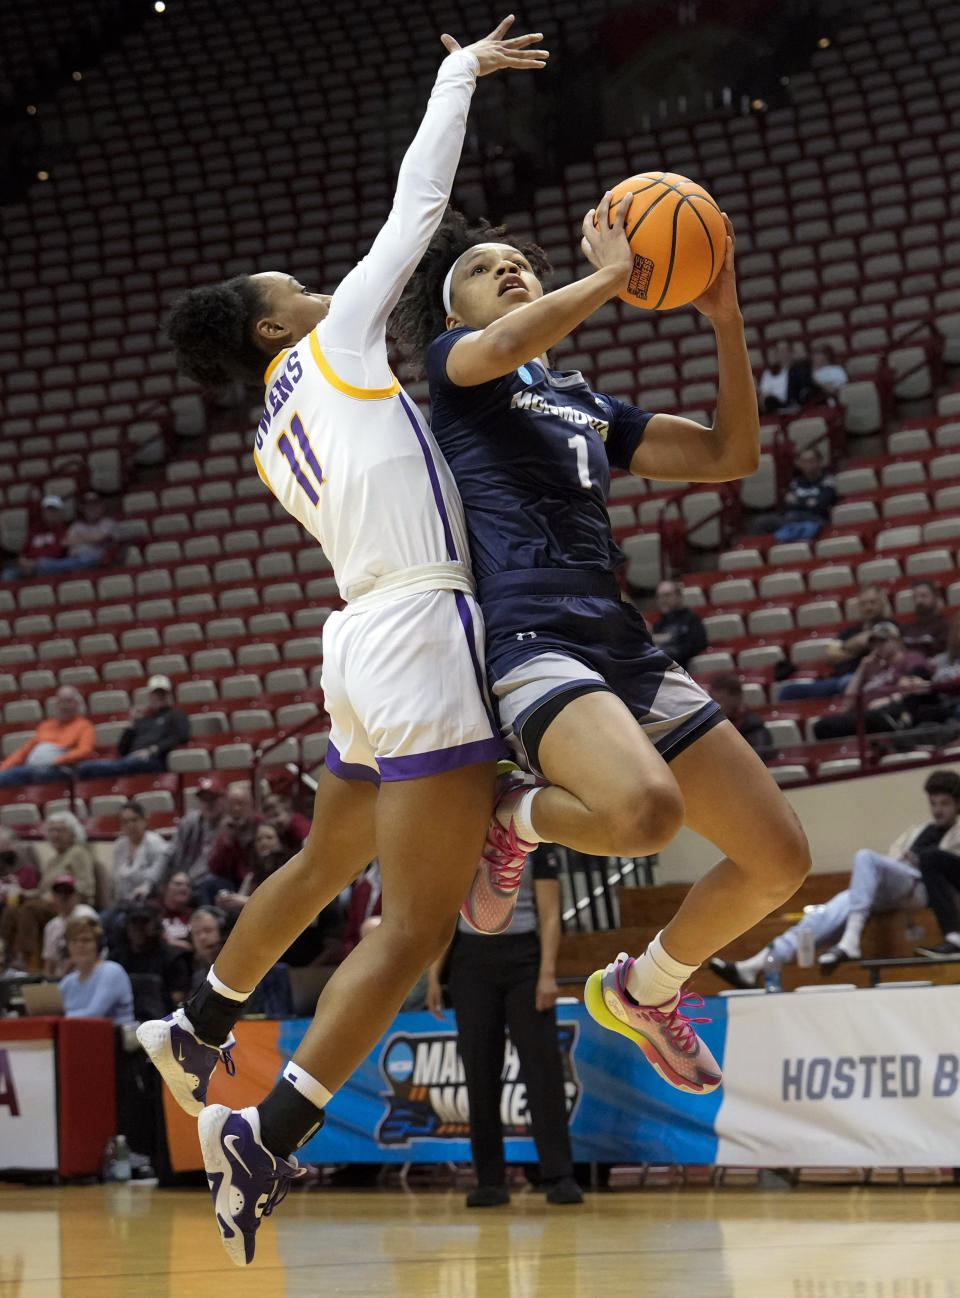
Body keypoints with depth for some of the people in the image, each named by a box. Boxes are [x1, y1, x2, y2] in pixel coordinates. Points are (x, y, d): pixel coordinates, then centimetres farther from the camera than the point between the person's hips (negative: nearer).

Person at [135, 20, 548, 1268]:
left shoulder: (276, 439, 19)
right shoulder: (337, 343, 1)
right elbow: (419, 200, 3)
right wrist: (462, 70, 15)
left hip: (362, 641, 9)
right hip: (423, 640, -9)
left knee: (325, 863, 31)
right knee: (418, 924, -10)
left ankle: (197, 1030, 48)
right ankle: (265, 1139, -14)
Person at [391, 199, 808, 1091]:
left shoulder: (589, 406, 27)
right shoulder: (454, 359, 10)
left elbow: (731, 455, 20)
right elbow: (507, 344, -16)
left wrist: (726, 322, 11)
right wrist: (614, 272, -6)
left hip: (625, 647, 7)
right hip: (529, 642, -7)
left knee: (779, 860, 2)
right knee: (646, 810, -37)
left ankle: (643, 990, 27)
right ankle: (516, 820, -3)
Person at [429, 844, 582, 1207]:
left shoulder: (536, 846, 2)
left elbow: (550, 914, -2)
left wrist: (548, 974, -11)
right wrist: (433, 976, 4)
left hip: (523, 959, -2)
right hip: (471, 962, 2)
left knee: (542, 1065, -9)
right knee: (479, 1071, 0)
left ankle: (559, 1177, -9)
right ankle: (490, 1182, 5)